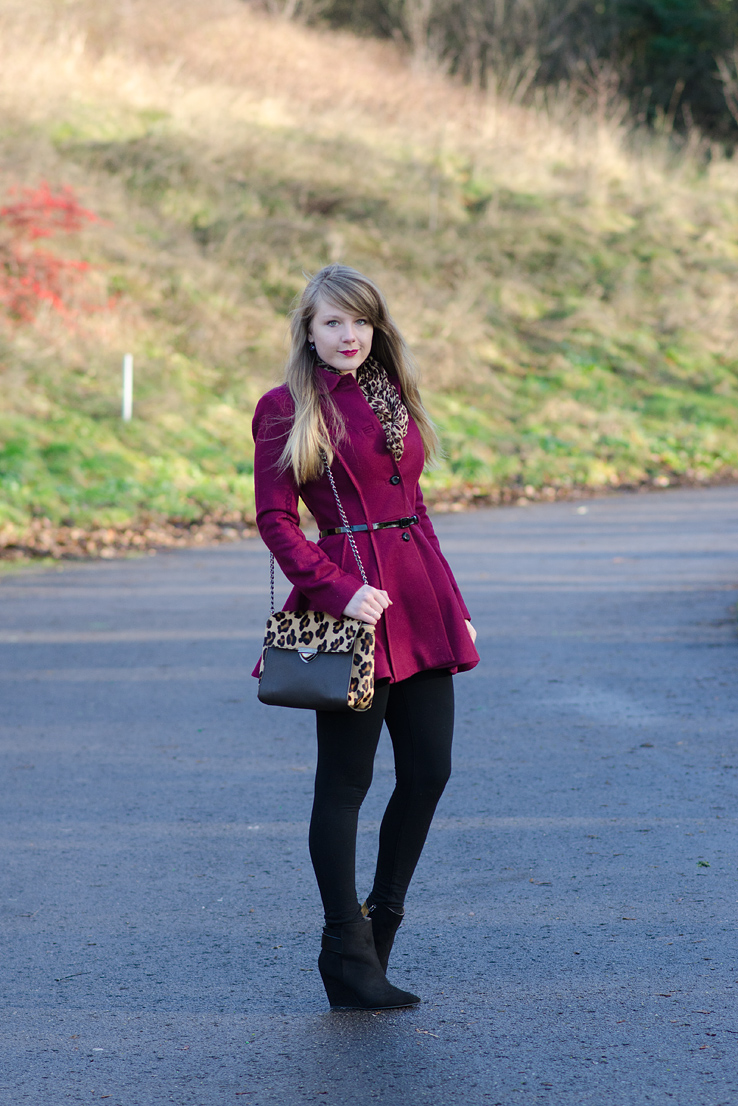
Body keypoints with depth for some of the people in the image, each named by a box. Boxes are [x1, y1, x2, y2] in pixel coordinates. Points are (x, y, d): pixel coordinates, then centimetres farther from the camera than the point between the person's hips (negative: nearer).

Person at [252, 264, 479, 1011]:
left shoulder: (392, 398, 16)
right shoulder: (288, 409, -4)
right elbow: (274, 519, -8)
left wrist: (453, 605, 16)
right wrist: (339, 591, -18)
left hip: (422, 601, 7)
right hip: (354, 610, -7)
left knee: (429, 770, 5)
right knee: (345, 782, -1)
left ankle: (379, 923, 23)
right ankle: (349, 962, 8)